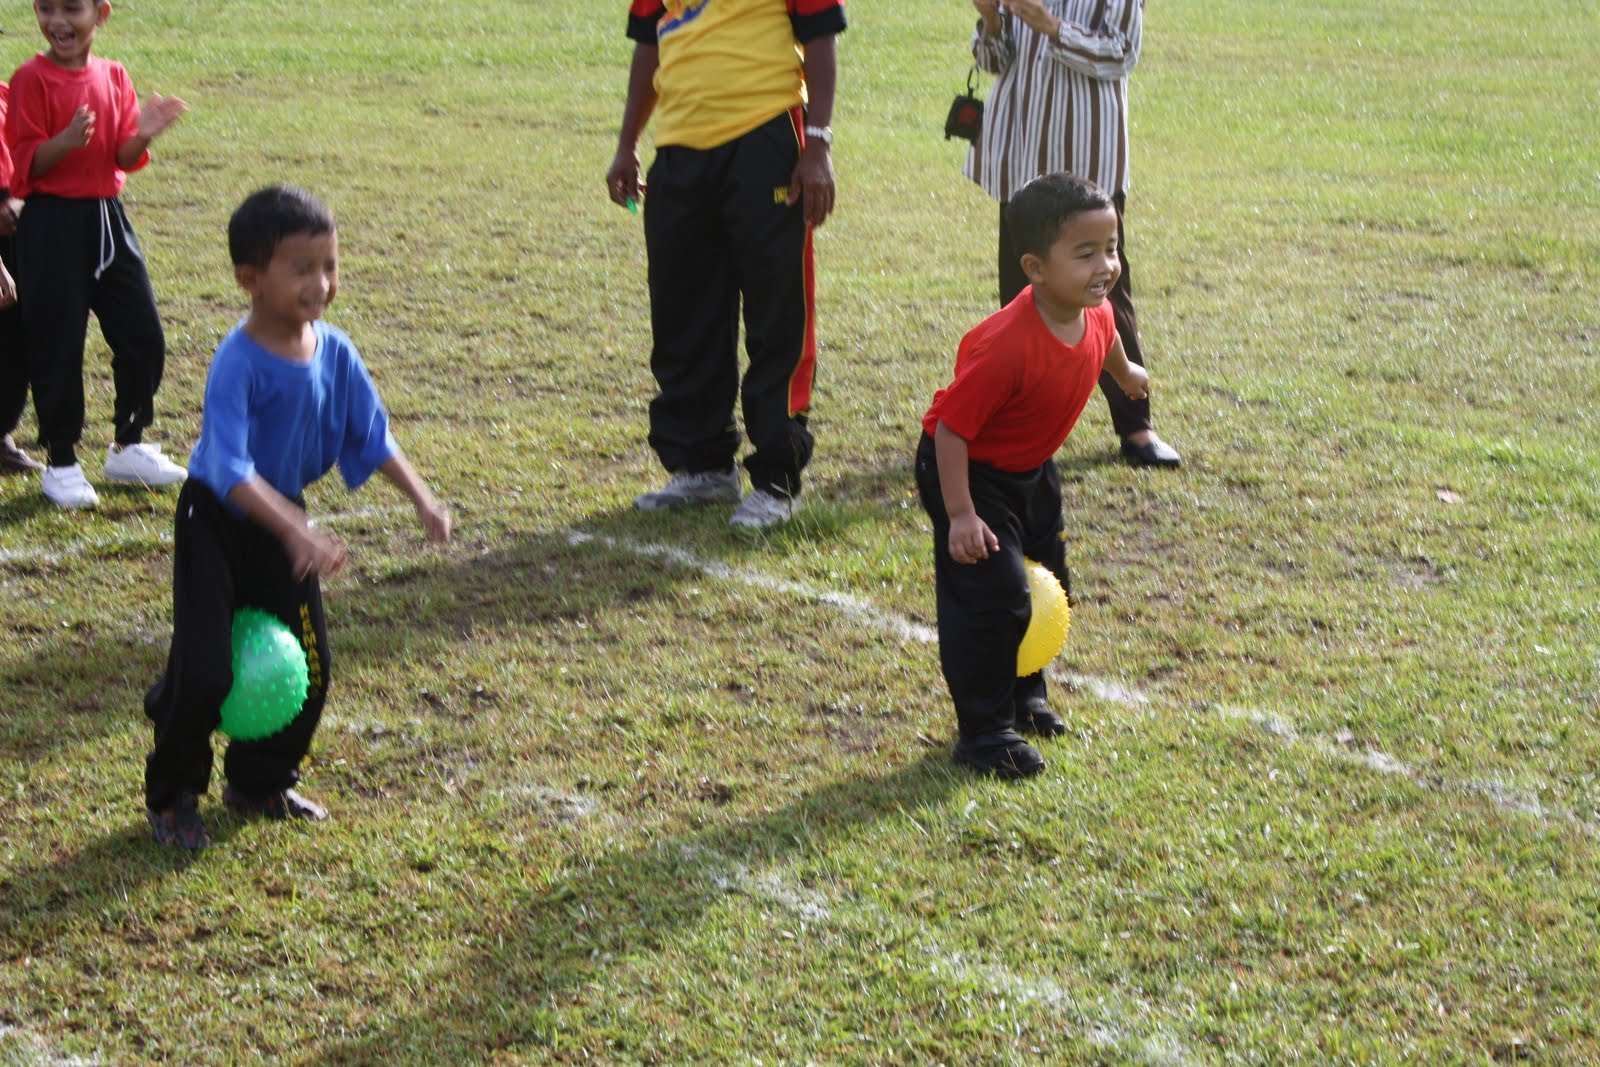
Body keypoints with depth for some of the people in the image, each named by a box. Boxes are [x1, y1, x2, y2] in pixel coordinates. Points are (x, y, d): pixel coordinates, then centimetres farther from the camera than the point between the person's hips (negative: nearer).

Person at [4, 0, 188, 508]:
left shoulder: (114, 76, 6)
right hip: (52, 222, -5)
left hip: (108, 218, 5)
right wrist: (66, 140, -30)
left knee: (143, 337, 7)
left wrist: (143, 135, -16)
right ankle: (61, 462, 12)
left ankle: (128, 447, 24)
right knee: (56, 345, 0)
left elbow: (125, 157, 4)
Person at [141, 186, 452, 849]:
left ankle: (261, 783, 30)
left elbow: (371, 435, 5)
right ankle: (171, 796, 13)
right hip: (216, 524, -6)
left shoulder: (334, 351, -8)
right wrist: (299, 532, -46)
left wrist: (421, 499, -3)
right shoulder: (237, 363, -28)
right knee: (204, 673, -11)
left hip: (280, 522, 7)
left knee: (306, 664, 9)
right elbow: (230, 469, -36)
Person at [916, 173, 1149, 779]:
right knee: (993, 598, -11)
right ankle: (984, 732, 3)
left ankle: (1023, 695, 39)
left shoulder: (1095, 314, -15)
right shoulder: (1007, 346, -38)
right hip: (968, 471, -8)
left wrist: (1126, 374, 35)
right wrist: (960, 516, -31)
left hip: (1031, 468, 8)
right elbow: (951, 428, -32)